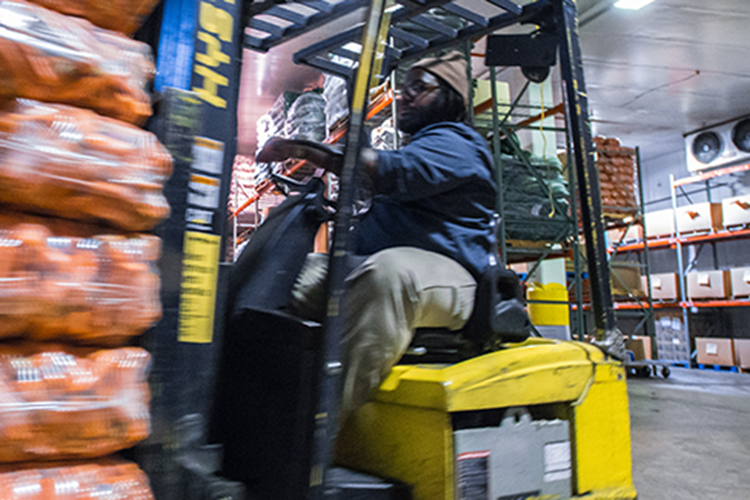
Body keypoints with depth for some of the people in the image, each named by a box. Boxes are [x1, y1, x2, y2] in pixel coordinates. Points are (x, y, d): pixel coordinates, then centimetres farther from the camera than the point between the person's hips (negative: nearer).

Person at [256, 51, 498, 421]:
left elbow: (394, 173, -21)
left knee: (390, 271, -42)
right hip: (375, 263, 9)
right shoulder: (420, 144, 32)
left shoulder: (455, 143, 0)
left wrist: (309, 150, -24)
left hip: (444, 274, -9)